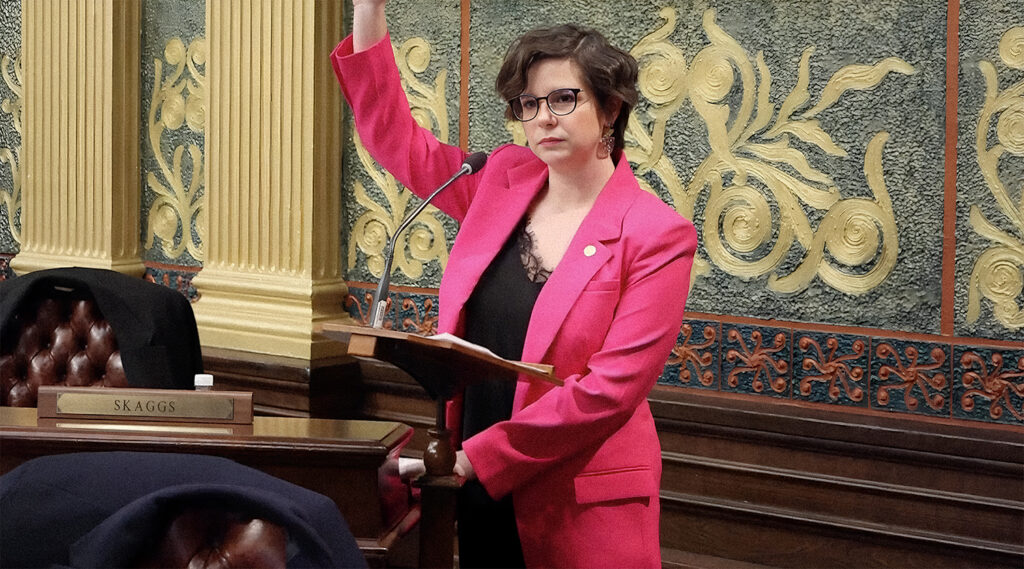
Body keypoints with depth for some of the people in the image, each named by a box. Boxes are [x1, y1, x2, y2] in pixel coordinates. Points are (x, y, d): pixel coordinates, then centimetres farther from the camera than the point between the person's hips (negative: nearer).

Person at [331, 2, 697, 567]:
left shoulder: (657, 235, -11)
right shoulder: (503, 182, 5)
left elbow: (610, 388, -18)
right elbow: (395, 137, 14)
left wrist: (477, 458, -18)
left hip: (582, 511, -4)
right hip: (478, 496, 5)